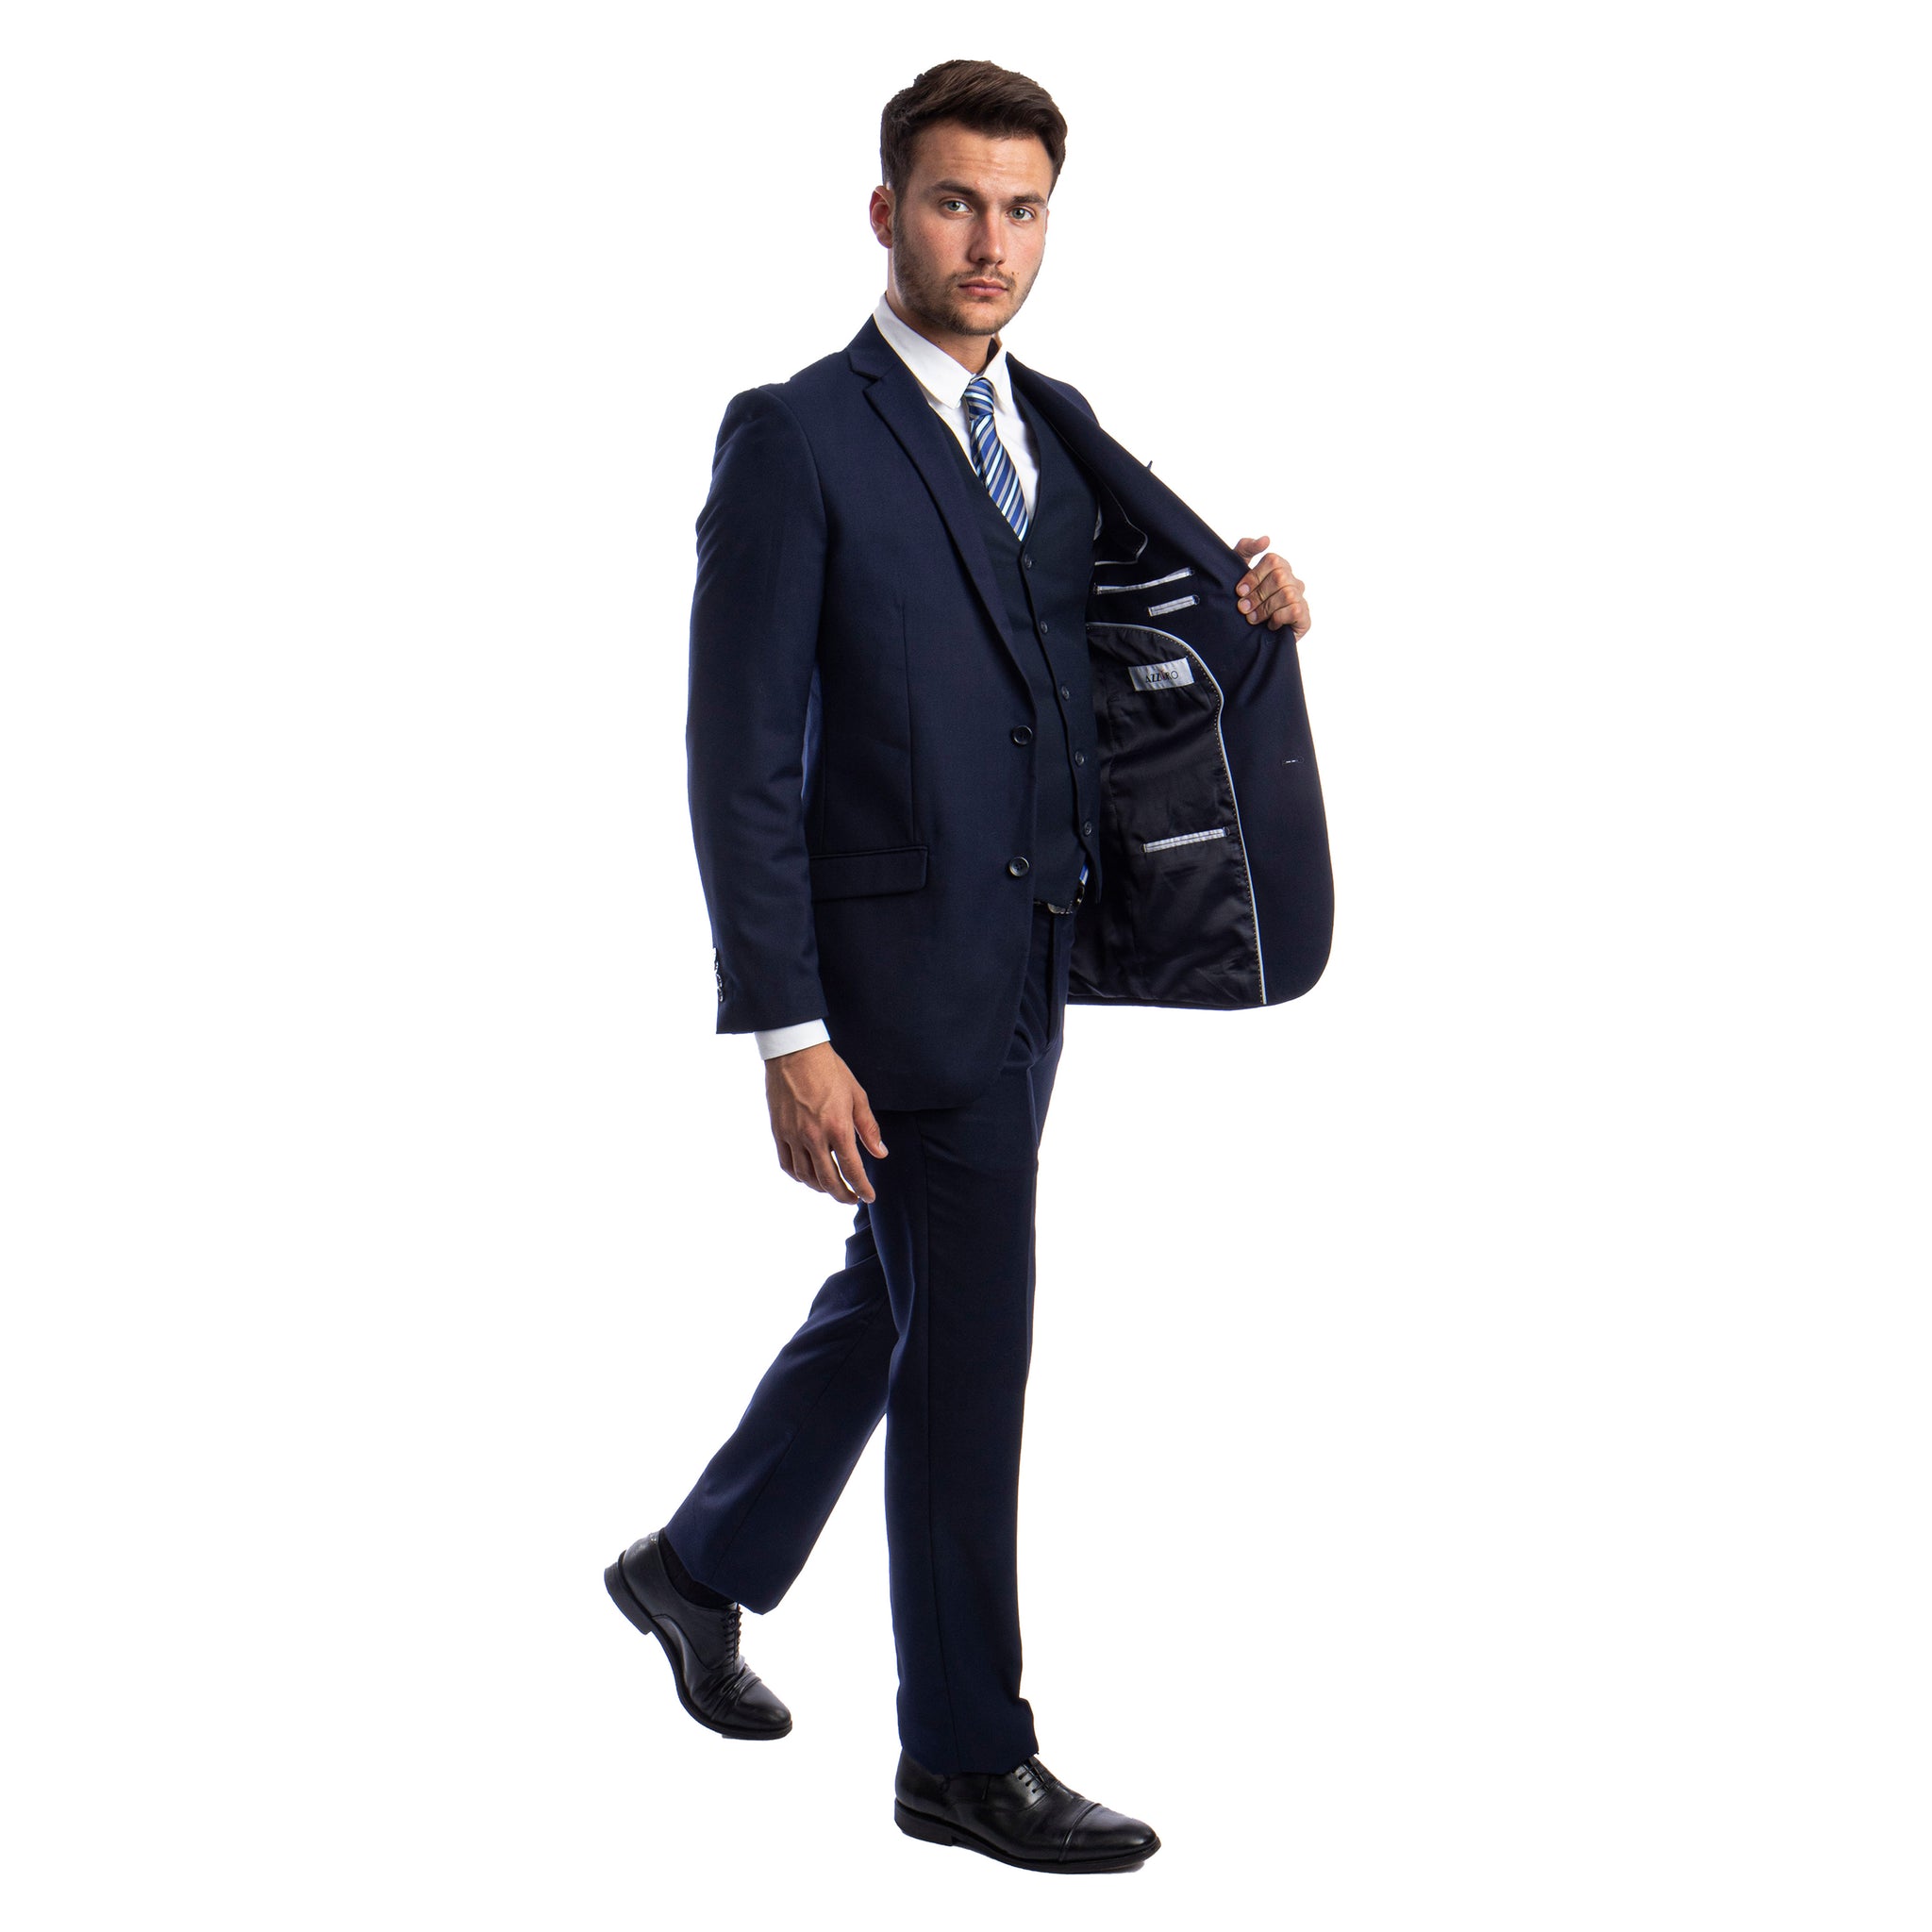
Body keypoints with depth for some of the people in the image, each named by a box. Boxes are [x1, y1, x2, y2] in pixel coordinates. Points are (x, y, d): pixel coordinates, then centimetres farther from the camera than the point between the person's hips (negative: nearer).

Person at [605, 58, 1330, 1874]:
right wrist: (789, 1037, -19)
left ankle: (698, 1569, 40)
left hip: (1028, 967, 8)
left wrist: (1245, 594, -3)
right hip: (900, 970, -7)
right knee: (971, 1342, -2)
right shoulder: (795, 440, -12)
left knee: (892, 1304, 19)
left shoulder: (1056, 428, 10)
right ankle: (966, 1756, 12)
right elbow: (739, 755, -15)